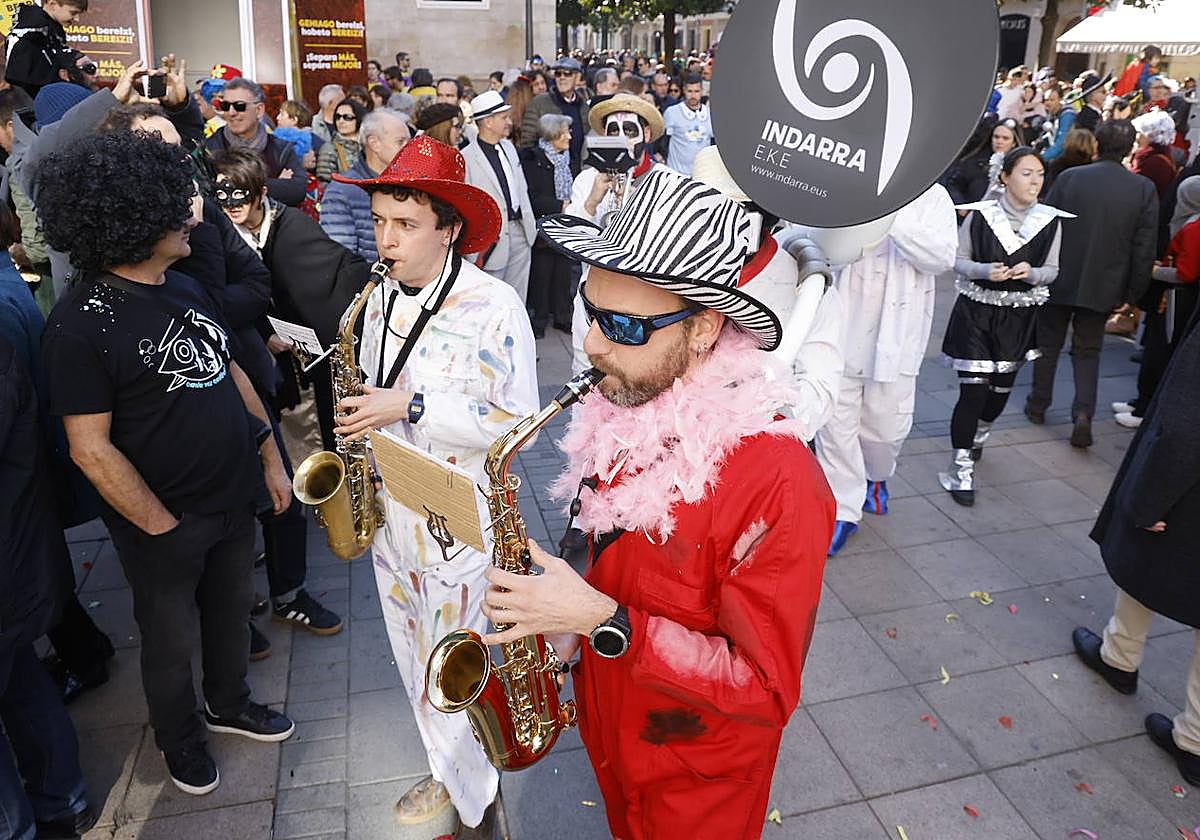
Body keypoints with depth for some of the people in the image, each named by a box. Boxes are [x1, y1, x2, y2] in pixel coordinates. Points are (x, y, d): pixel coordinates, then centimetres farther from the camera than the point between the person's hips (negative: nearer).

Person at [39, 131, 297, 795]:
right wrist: (163, 529, -16)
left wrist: (270, 458, 9)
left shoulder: (186, 288, 3)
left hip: (234, 501, 6)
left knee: (231, 610, 24)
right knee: (172, 642, 16)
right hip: (165, 524, -6)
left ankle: (229, 704, 49)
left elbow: (230, 372, 11)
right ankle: (180, 739, 42)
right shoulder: (81, 324, -21)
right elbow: (91, 449, -20)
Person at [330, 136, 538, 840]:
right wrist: (361, 421, 0)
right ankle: (448, 773, 46)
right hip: (388, 508, 7)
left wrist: (411, 407, -25)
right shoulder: (382, 299, 3)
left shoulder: (494, 305, -18)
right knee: (415, 660, 21)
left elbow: (517, 421, -19)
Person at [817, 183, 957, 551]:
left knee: (887, 422, 12)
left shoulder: (930, 196, 1)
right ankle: (843, 510, 15)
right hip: (841, 329, 0)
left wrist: (892, 215, -22)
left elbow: (942, 256, -13)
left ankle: (876, 476, 44)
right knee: (837, 421, 1)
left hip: (895, 332, 0)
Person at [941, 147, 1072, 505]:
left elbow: (1052, 270, 6)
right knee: (973, 390, -8)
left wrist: (1031, 272, -16)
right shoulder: (979, 214, -8)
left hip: (1019, 317, 3)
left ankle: (979, 434, 47)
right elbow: (959, 261, -1)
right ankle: (961, 469, 2)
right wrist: (985, 270, -20)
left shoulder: (1050, 221, -2)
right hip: (976, 313, -3)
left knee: (1001, 389, 14)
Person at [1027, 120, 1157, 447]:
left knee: (1048, 344, 16)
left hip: (1059, 281, -1)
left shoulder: (1069, 178, -11)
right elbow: (1145, 249, -4)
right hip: (1103, 286, 1)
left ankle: (1038, 404, 29)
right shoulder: (1144, 189, -6)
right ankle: (1083, 412, -2)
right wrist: (1132, 293, 6)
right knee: (1088, 351, 14)